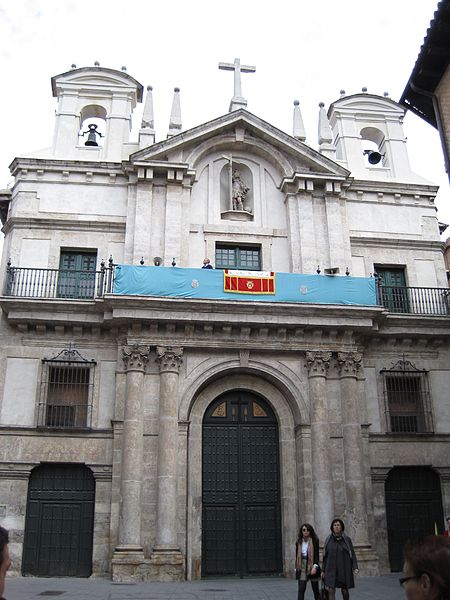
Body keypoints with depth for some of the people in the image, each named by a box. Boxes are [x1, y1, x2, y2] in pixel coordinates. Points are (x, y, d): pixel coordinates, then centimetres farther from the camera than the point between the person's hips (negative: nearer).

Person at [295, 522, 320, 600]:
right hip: (302, 567, 2)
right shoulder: (299, 541, 6)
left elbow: (316, 555, -11)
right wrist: (296, 568, 13)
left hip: (312, 566, -2)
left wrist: (315, 566, -23)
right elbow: (297, 555, 13)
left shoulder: (314, 540, -5)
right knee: (301, 589, -5)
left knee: (315, 588, 9)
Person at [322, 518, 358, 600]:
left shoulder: (347, 539, -2)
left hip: (344, 569, 0)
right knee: (331, 590, -9)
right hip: (331, 569, 1)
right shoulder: (328, 540, 2)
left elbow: (352, 554, 0)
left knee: (344, 590, 8)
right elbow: (325, 556, 7)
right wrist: (323, 570, 6)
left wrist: (355, 568, -13)